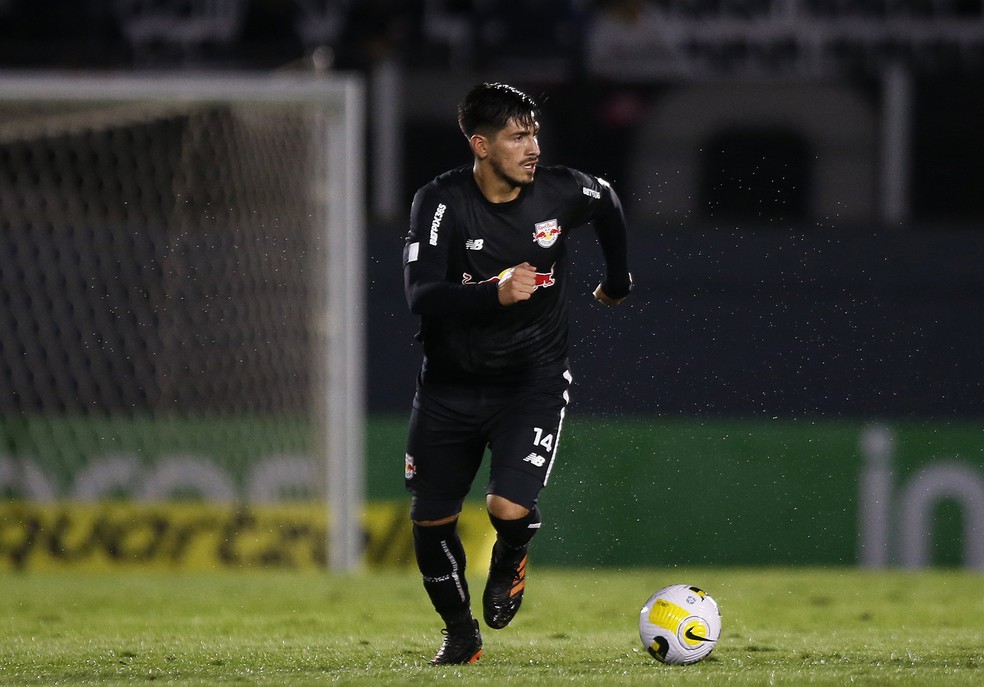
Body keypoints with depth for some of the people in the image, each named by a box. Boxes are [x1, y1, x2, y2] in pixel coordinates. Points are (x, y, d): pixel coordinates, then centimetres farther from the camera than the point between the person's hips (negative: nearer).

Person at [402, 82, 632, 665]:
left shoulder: (560, 192, -10)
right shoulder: (442, 202, -17)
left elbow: (608, 206, 16)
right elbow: (421, 295, -27)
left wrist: (618, 281, 28)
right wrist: (496, 293, -40)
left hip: (534, 380, -1)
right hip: (452, 384, 1)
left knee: (509, 509, -21)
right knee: (431, 522, 7)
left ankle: (510, 559, 18)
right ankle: (460, 633, 34)